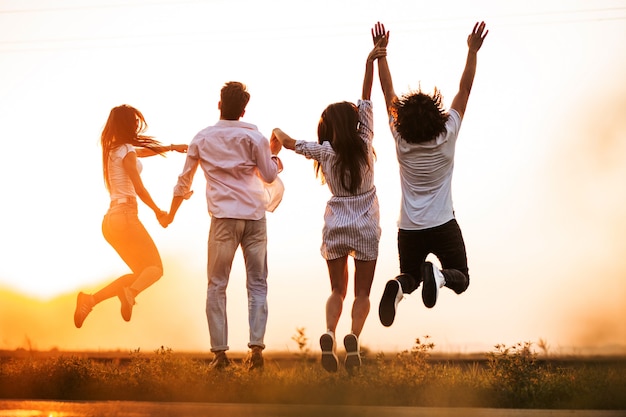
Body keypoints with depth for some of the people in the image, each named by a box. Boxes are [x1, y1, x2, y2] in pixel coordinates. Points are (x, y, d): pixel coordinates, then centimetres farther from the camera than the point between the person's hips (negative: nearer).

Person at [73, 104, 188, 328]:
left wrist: (171, 147, 37)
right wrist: (158, 211, -2)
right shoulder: (127, 152, -8)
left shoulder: (112, 150, 17)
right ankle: (130, 292, -33)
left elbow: (142, 151, 35)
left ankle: (90, 300, -2)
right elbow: (140, 189, -14)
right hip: (125, 216, -8)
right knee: (155, 268, -2)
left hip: (110, 219, 8)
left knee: (140, 273, 13)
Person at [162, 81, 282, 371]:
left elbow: (184, 180, 13)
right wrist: (274, 152, 26)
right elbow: (270, 176, 7)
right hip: (254, 217, 0)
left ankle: (219, 352, -1)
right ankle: (256, 347, -5)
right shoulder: (253, 136, 3)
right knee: (257, 284, 5)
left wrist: (171, 213, 27)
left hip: (224, 217, 0)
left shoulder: (202, 138, 7)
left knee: (217, 285, 5)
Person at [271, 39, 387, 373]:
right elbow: (366, 100, -9)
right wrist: (370, 62, -11)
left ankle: (329, 333, -15)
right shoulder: (364, 143, -9)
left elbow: (289, 142, 0)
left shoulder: (325, 151, -8)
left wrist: (277, 131, 21)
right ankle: (354, 336, -20)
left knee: (337, 290, 13)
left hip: (335, 227, 1)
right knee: (362, 293, 7)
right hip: (366, 227, -1)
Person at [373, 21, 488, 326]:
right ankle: (440, 275, -24)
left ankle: (399, 286, -19)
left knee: (409, 277, 18)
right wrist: (472, 51, -2)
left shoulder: (400, 140, -8)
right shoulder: (446, 137, -12)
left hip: (409, 230, 2)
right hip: (443, 227, -2)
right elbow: (464, 90, -7)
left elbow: (388, 93, 0)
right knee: (461, 280, 11)